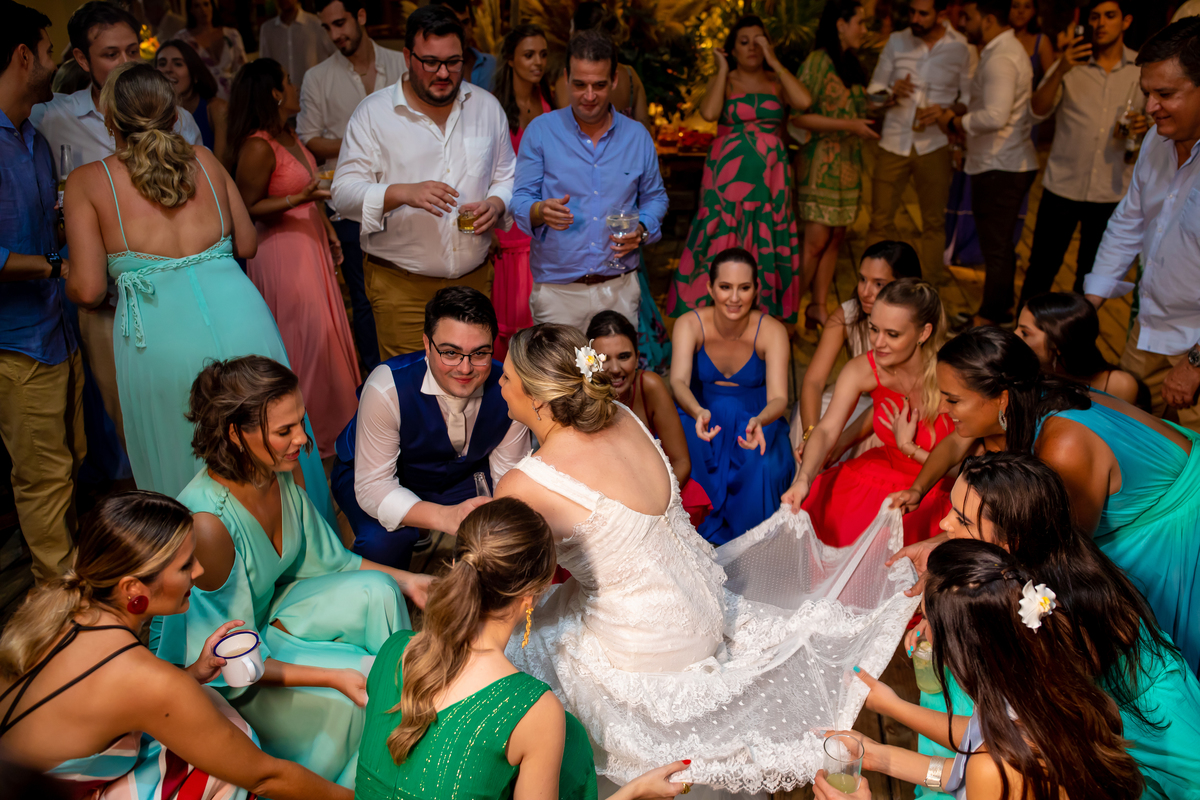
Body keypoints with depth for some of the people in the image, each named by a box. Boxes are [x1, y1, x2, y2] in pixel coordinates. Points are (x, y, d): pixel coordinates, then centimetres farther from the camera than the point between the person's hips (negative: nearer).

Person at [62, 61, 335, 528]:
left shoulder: (87, 181, 4)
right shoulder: (204, 160, 12)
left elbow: (88, 291, 0)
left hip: (162, 338, -3)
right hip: (240, 322, 3)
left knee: (186, 468, 14)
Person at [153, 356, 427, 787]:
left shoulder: (281, 471, -13)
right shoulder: (206, 522, -35)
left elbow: (323, 558, 4)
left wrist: (403, 579, -7)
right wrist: (333, 678, -31)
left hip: (267, 611, 7)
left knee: (376, 590, -15)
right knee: (365, 685, -19)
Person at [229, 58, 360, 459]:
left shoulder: (289, 136, 11)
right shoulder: (258, 147, -18)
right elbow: (249, 209, -17)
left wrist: (329, 232, 18)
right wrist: (299, 199, -26)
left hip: (310, 245, 9)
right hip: (281, 252, -9)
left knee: (325, 332, 14)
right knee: (304, 338, -2)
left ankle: (329, 423, 28)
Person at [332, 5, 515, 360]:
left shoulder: (487, 107, 9)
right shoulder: (372, 113, -2)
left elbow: (508, 177, 16)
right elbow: (344, 193, -6)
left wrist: (497, 203, -8)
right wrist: (404, 193, -23)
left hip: (474, 277, 3)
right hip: (400, 286, -3)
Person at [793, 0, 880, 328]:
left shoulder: (851, 65, 15)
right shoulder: (817, 62, -10)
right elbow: (799, 115, -16)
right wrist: (848, 125, -19)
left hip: (848, 163, 8)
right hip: (821, 162, -8)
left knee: (836, 238, 7)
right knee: (817, 240, -8)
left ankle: (818, 307, 14)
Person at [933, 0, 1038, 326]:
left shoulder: (1000, 60, -19)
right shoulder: (1006, 50, 16)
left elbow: (995, 117, -30)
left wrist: (954, 123, -17)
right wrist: (961, 109, 9)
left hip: (1000, 169, -11)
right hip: (1002, 165, 11)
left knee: (996, 248, -1)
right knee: (998, 245, 19)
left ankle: (990, 318, 8)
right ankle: (1000, 309, 30)